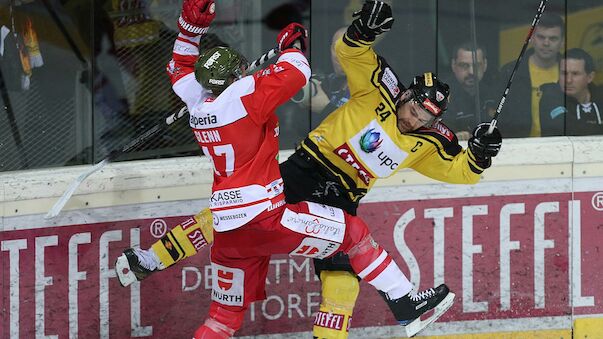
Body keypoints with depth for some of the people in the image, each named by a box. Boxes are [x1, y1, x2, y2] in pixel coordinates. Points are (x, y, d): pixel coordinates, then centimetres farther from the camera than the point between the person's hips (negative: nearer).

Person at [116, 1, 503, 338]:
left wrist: (480, 154, -15)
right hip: (306, 171, -4)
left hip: (341, 200, 4)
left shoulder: (430, 143, 3)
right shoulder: (382, 92, -7)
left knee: (343, 271, -12)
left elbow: (459, 171, 7)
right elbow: (351, 52, -15)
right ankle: (152, 259, -8)